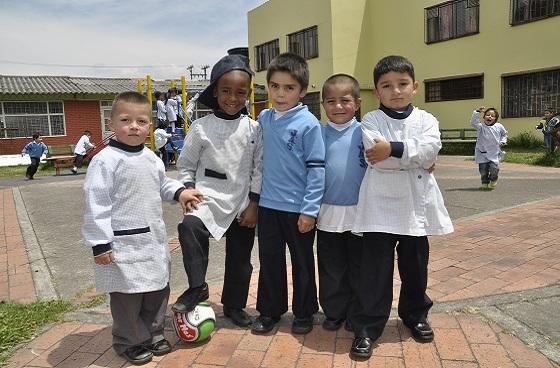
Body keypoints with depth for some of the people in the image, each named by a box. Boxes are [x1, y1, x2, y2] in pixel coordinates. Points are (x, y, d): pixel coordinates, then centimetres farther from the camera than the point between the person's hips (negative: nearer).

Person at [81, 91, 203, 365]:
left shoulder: (151, 158, 6)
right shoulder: (105, 160, -16)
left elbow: (162, 184, 22)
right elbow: (96, 204, -16)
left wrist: (180, 192, 1)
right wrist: (100, 244, -17)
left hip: (154, 239, 7)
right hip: (124, 243, -7)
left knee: (158, 289, 18)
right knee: (128, 295, 6)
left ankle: (153, 333, 37)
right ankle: (128, 342, 28)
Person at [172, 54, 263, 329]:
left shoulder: (254, 129, 0)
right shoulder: (201, 127, -3)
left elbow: (259, 169, 1)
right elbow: (185, 164, 4)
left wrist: (254, 204, -3)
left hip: (243, 203, 2)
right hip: (208, 197, -1)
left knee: (240, 259, 11)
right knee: (189, 227, -32)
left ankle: (234, 305, 34)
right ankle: (197, 287, -12)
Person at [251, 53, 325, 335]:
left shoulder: (308, 123, -13)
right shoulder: (264, 118, 4)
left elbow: (316, 169, -13)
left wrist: (310, 209, -15)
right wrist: (255, 197, 12)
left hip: (298, 207, -4)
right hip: (268, 204, 5)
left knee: (302, 262, 13)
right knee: (269, 259, 15)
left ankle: (304, 312, 31)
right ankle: (270, 310, 32)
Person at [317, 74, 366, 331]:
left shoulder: (363, 132, -2)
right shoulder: (320, 134, 1)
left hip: (359, 211, -1)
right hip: (328, 212, 1)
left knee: (358, 266, 12)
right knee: (331, 267, 11)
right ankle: (334, 312, 27)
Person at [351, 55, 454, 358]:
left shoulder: (426, 120, 7)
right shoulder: (371, 120, -1)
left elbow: (430, 149, -14)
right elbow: (377, 159, -18)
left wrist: (393, 149, -21)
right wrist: (416, 159, -11)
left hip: (416, 205, 3)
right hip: (381, 206, -3)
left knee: (415, 266, 17)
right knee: (374, 268, -1)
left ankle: (415, 315, 38)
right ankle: (366, 327, 11)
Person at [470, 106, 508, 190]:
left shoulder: (499, 127, 3)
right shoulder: (481, 127, -4)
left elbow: (504, 134, 21)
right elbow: (473, 122, -20)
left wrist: (503, 141, 6)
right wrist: (477, 112, -25)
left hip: (495, 153, 1)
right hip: (482, 154, 0)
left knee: (494, 168, -9)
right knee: (483, 170, 2)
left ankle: (493, 181, 20)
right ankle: (485, 183, 23)